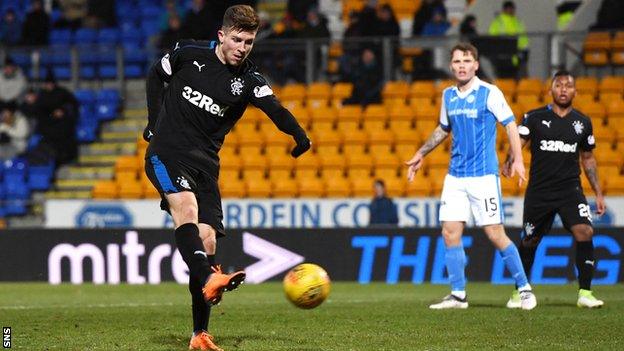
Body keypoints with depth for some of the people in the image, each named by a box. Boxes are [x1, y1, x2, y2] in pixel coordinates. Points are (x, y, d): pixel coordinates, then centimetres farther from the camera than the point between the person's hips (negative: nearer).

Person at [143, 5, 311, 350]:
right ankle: (208, 279, -52)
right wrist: (155, 122, 8)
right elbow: (156, 75, 16)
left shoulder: (248, 80, -3)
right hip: (166, 152, -3)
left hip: (204, 162, 3)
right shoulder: (189, 53, -3)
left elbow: (274, 108, -23)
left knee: (206, 239, -4)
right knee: (186, 205, -31)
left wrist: (299, 135, -42)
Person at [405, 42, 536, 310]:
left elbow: (510, 124, -6)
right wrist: (421, 154, 29)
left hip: (484, 175, -5)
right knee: (450, 233, -1)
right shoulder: (448, 95, 9)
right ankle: (458, 295, 7)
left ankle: (524, 289, 5)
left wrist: (517, 160, -16)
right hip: (455, 177, 5)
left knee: (495, 234, -7)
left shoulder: (489, 93, -7)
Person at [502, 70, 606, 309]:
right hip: (538, 191, -1)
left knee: (584, 232, -20)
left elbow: (588, 159, 17)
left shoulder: (583, 122, 9)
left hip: (570, 189, 1)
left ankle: (585, 293, -14)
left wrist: (598, 193, 14)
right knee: (529, 242, 8)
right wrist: (509, 162, -32)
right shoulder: (535, 118, 0)